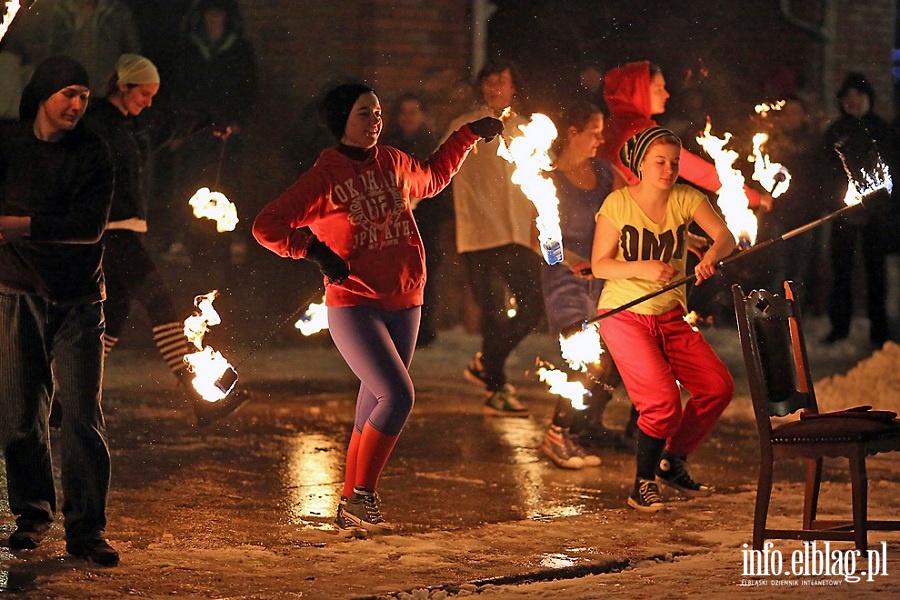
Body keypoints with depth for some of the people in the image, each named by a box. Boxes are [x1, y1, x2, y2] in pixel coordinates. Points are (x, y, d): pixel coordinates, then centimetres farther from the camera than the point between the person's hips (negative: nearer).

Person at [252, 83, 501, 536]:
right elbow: (266, 226, -8)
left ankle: (352, 510, 13)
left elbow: (432, 178, 34)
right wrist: (315, 252, -14)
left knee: (374, 407, 6)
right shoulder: (323, 178, -7)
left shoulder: (393, 164, 11)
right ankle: (359, 497, -7)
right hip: (353, 307, -6)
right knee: (398, 396, -18)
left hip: (403, 306, 6)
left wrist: (469, 134, 33)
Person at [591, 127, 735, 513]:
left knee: (718, 386, -5)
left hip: (671, 317, 5)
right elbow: (599, 265, -11)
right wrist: (643, 268, -27)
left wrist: (711, 257, -36)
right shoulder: (618, 204, -10)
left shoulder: (685, 199, -2)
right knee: (663, 400, -18)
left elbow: (725, 237, -14)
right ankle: (643, 485, 2)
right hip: (625, 317, -5)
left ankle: (672, 462, 17)